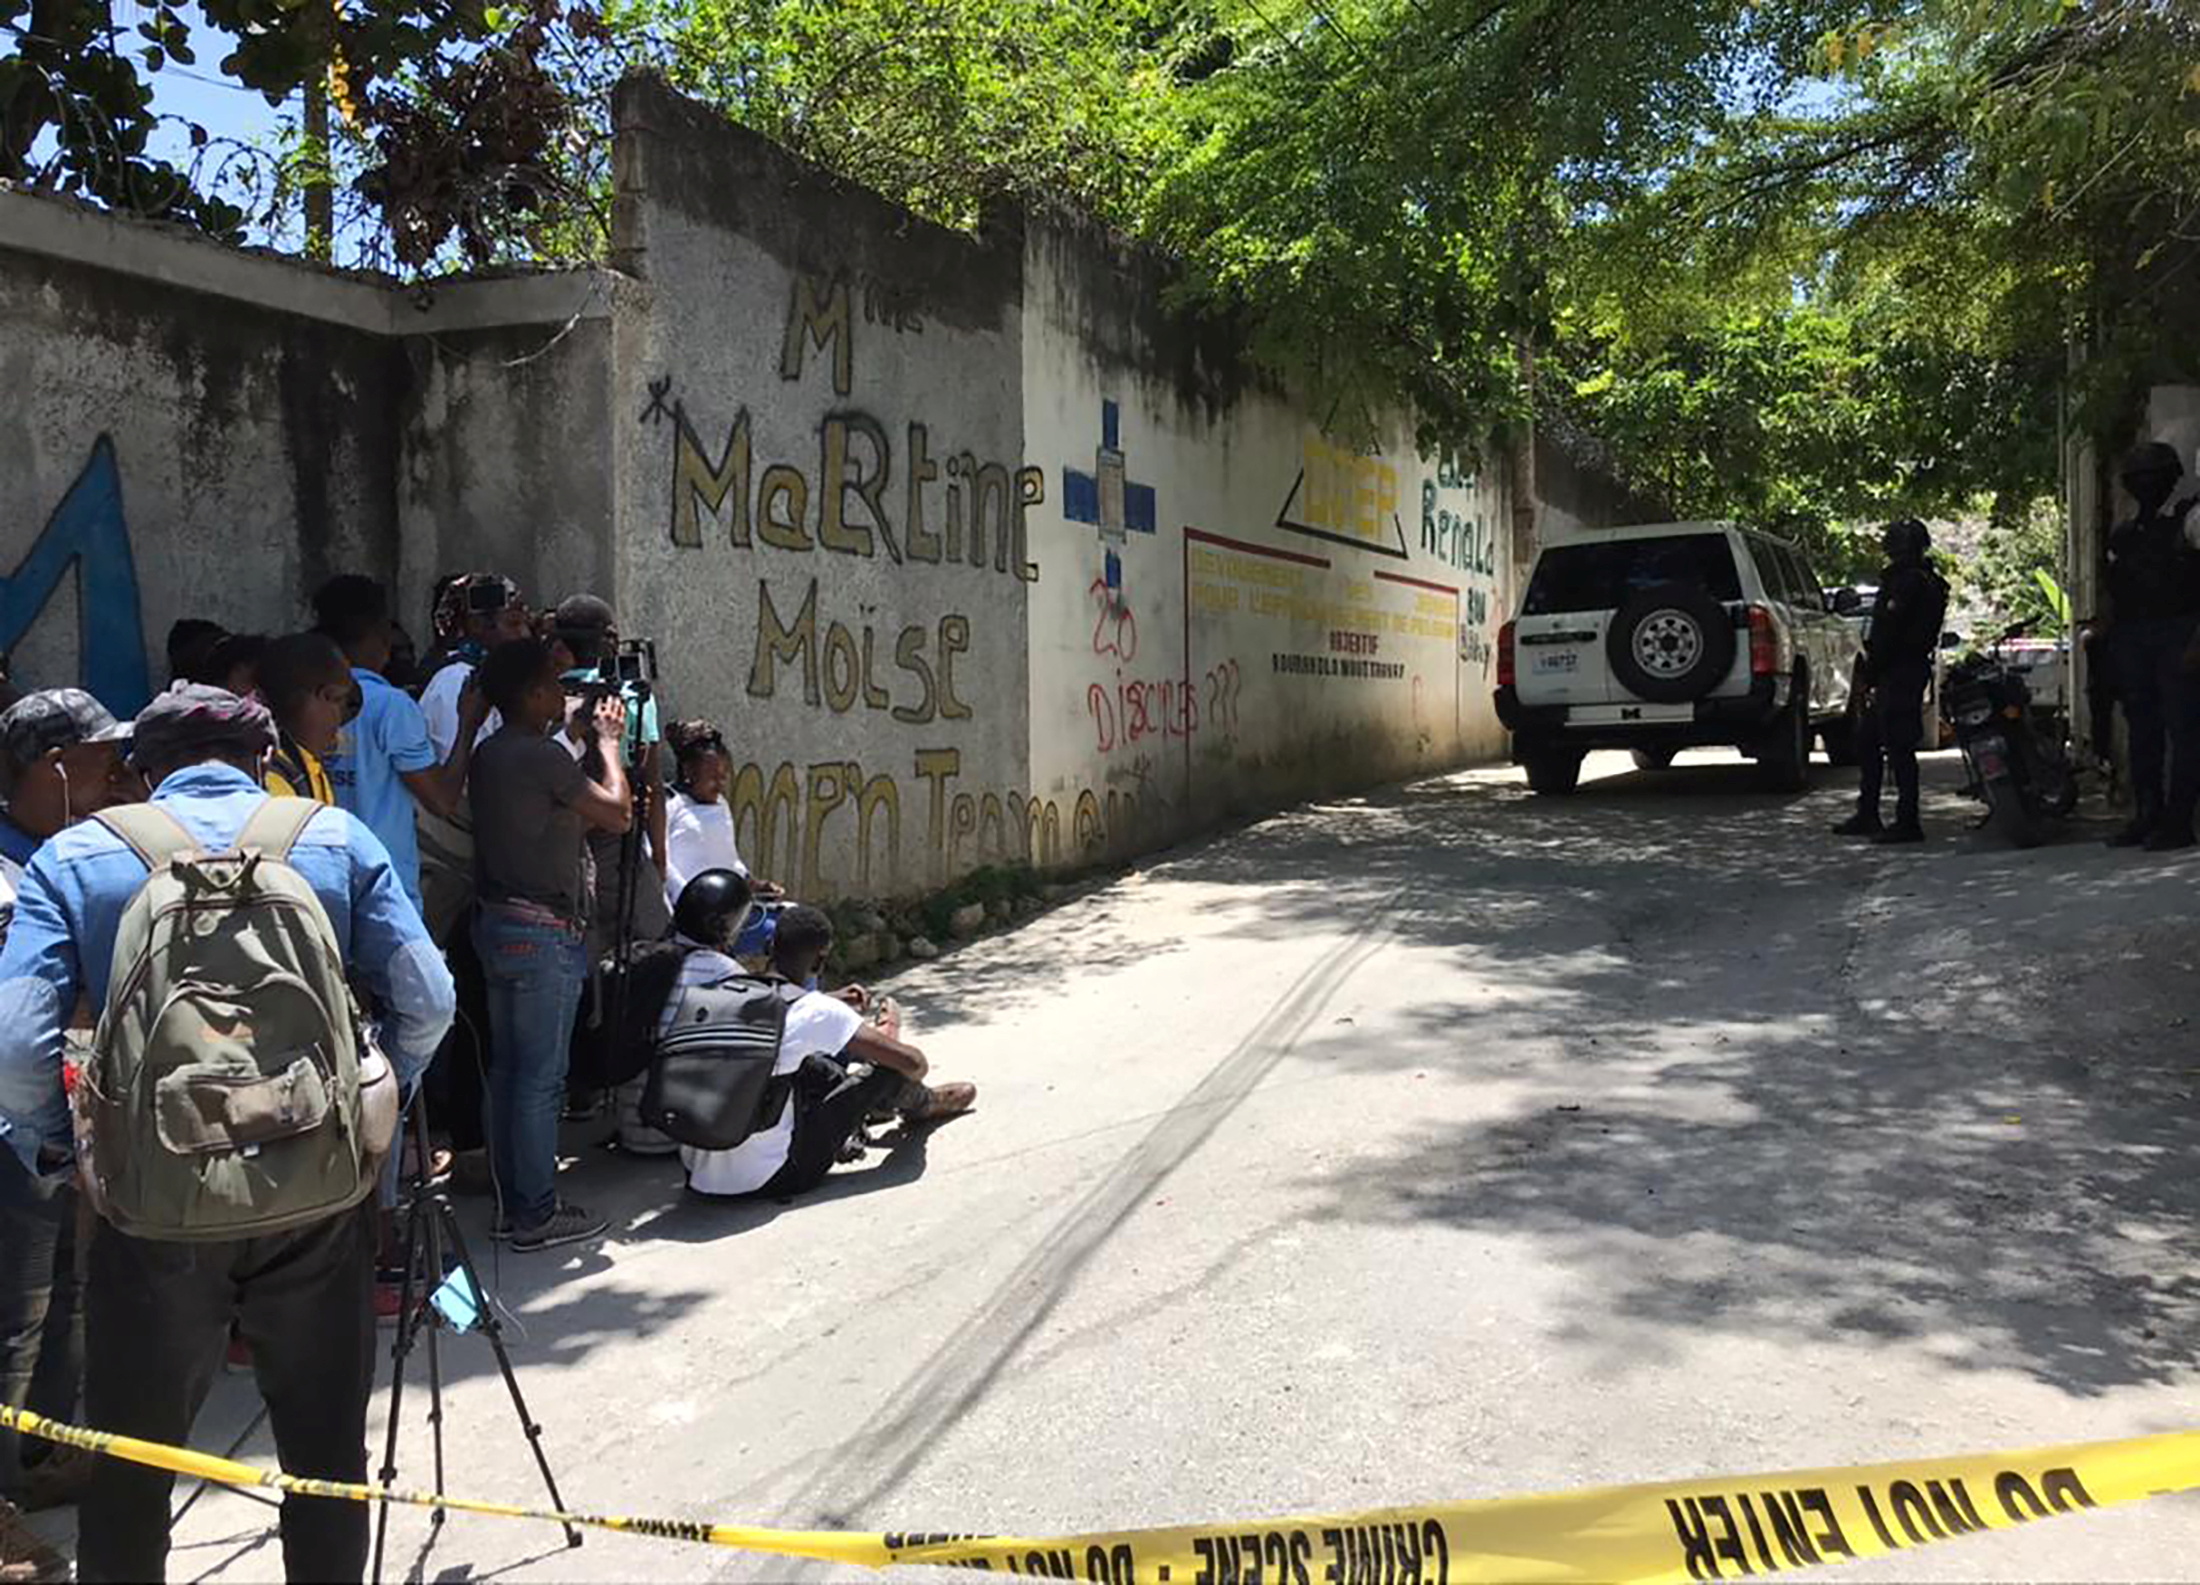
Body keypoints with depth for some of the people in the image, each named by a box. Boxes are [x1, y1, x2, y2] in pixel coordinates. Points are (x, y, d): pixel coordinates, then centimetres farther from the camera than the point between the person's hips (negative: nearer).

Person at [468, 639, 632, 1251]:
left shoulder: (490, 753, 13)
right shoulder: (541, 755, -17)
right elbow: (616, 812, -11)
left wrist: (599, 743, 17)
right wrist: (607, 743, 2)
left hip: (498, 921, 10)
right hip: (544, 931, -10)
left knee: (508, 1069, 14)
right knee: (542, 1077, -2)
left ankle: (513, 1202, 23)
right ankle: (537, 1214, 5)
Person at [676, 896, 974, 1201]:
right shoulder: (814, 1012, -16)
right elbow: (914, 1063, -11)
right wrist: (890, 1031, 10)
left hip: (696, 1170, 6)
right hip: (766, 1180, -6)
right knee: (890, 1063, 6)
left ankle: (869, 1104, 53)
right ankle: (921, 1105, 40)